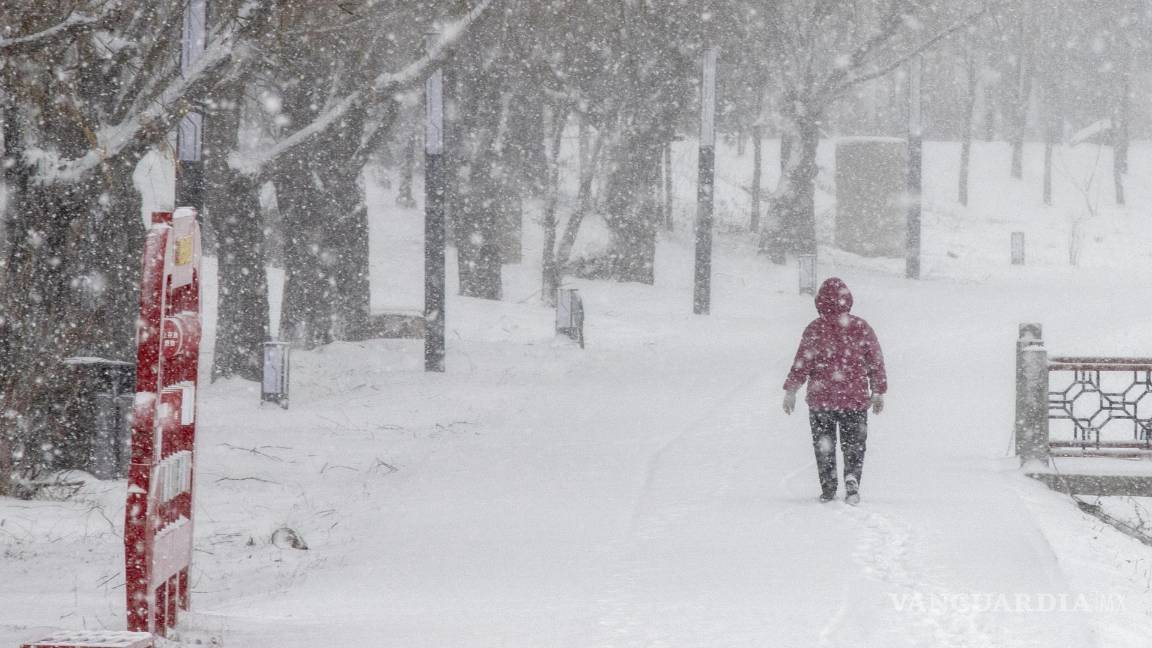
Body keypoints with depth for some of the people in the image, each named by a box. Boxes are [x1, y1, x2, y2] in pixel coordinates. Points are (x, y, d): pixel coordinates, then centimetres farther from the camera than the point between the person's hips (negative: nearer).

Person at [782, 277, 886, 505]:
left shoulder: (815, 329, -7)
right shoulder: (862, 328, -1)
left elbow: (802, 364, -6)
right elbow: (876, 362, 5)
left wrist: (790, 391, 4)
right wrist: (878, 392, 16)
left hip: (821, 399, -1)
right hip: (855, 399, 1)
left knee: (824, 445, 12)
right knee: (854, 444, 8)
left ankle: (828, 490, 9)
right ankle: (852, 477, -17)